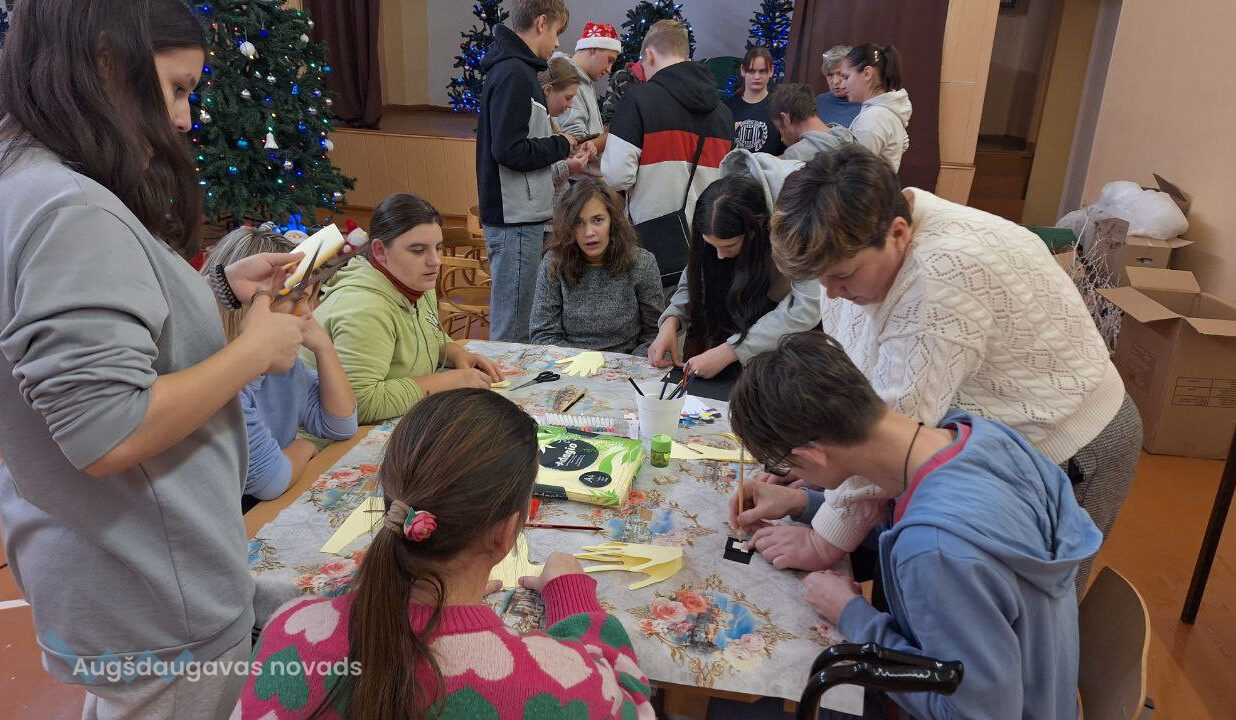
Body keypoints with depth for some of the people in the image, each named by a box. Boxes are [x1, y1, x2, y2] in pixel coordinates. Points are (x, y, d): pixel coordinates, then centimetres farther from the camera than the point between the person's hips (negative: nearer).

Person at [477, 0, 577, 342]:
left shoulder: (515, 68, 16)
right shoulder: (514, 73, -15)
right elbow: (509, 150, -22)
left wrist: (561, 162, 13)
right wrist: (560, 145, -8)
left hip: (523, 215, 10)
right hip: (515, 221, -10)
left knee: (515, 319, 18)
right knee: (512, 330, -3)